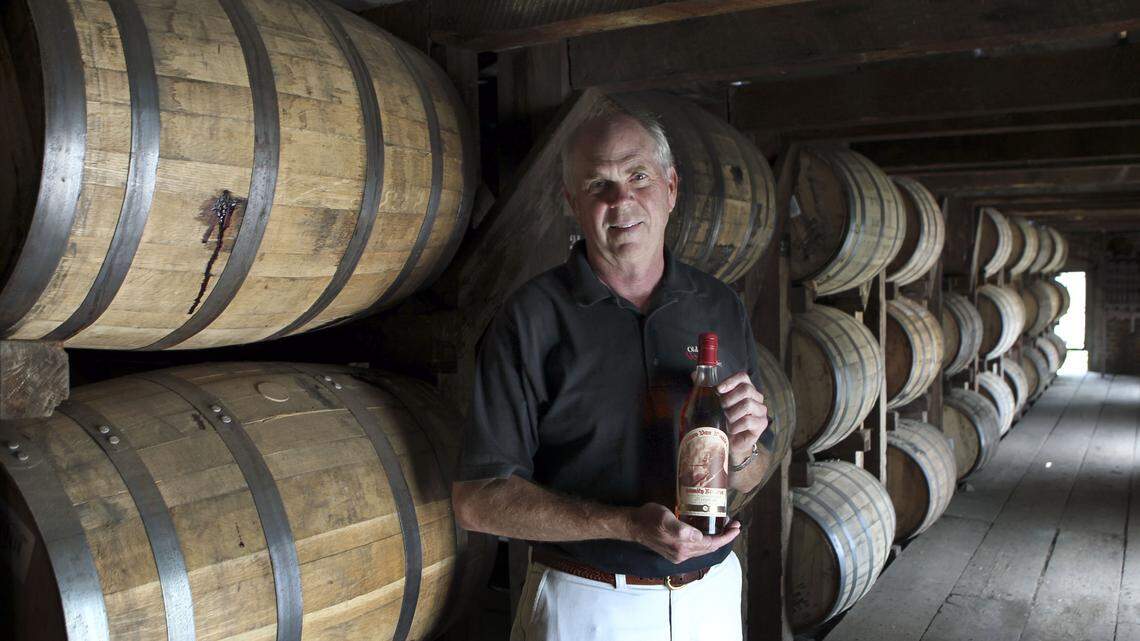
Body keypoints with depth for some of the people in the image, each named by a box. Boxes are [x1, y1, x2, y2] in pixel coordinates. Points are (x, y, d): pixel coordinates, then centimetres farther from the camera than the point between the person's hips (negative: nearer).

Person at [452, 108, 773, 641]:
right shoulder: (533, 316, -13)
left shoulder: (721, 307, 1)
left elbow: (748, 481, 9)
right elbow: (476, 498, -15)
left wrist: (740, 455, -14)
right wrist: (627, 525, -23)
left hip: (712, 596, 4)